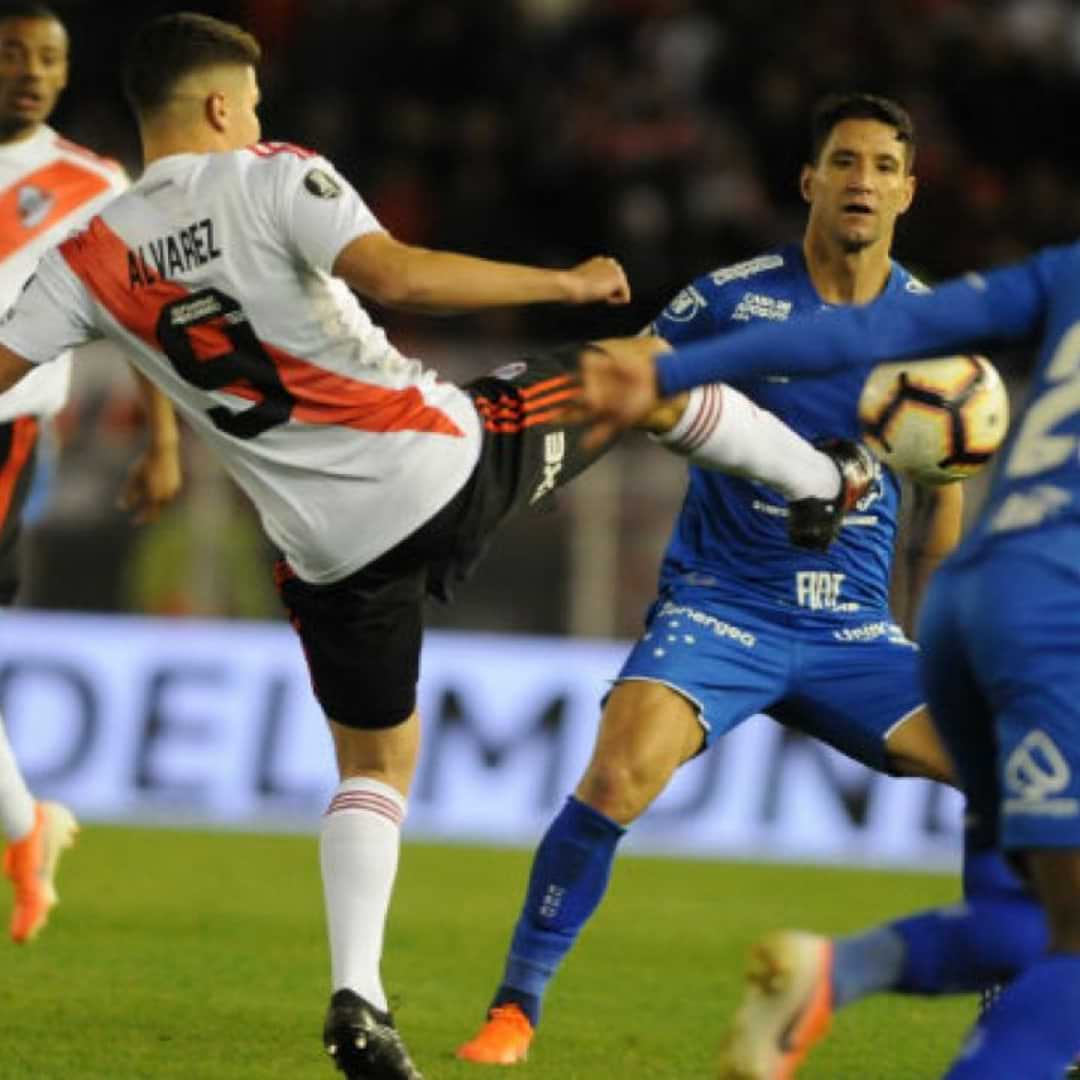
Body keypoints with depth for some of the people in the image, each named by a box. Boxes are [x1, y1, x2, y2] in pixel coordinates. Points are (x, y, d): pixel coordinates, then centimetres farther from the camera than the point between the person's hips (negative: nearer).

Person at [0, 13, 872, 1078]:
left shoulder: (91, 259, 1)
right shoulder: (272, 180, -10)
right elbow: (396, 275, -22)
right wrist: (565, 284, -14)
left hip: (330, 547, 4)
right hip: (444, 463, -4)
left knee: (373, 761, 21)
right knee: (648, 369, 20)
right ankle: (821, 479, 38)